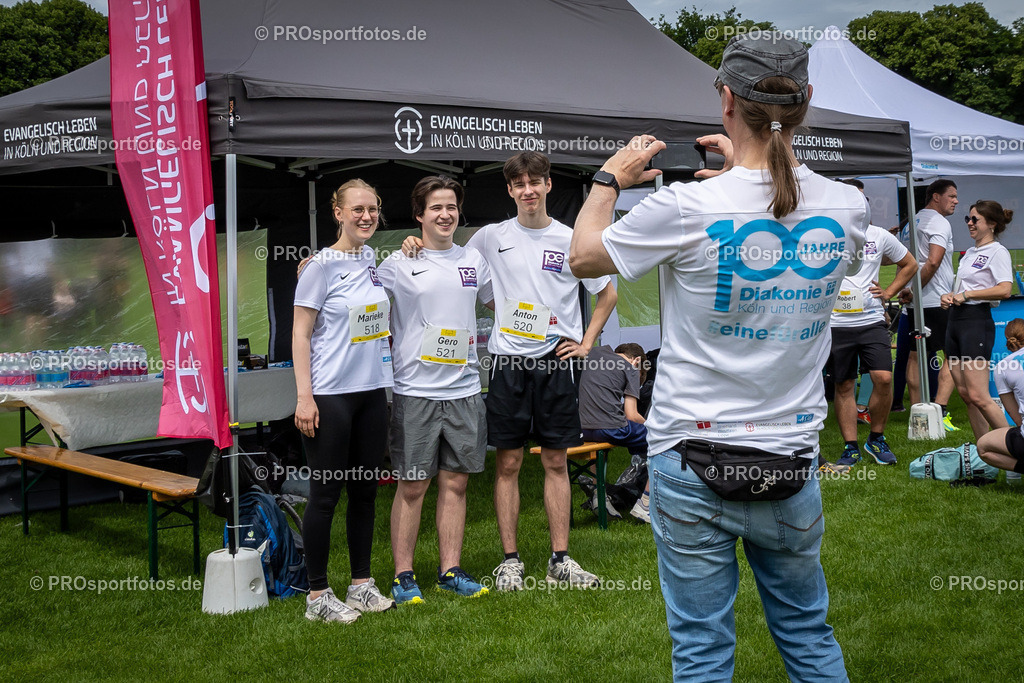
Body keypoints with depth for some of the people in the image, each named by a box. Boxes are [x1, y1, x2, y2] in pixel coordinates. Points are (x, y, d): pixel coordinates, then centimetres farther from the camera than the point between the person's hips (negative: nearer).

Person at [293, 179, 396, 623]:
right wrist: (304, 396, -16)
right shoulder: (321, 266, -8)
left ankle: (361, 585, 22)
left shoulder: (374, 261, 10)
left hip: (372, 391, 6)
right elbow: (300, 333, -10)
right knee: (326, 494, -1)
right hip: (330, 396, -6)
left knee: (364, 491, 12)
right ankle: (317, 596, 8)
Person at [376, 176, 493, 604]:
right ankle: (403, 576, 11)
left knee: (455, 481, 8)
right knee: (412, 486, 1)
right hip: (415, 390, -4)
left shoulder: (474, 261, 11)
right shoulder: (398, 263, -2)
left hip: (464, 389, 4)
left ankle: (450, 571, 18)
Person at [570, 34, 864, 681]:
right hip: (793, 463, 4)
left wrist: (610, 178, 15)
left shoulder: (687, 207, -17)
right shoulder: (847, 208, -4)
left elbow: (584, 255, 1)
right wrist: (746, 170, 25)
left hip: (694, 463, -3)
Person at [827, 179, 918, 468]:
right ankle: (850, 448, 13)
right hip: (837, 323, -1)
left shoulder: (879, 236, 6)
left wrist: (888, 292, 10)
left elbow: (909, 264, 20)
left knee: (883, 378, -11)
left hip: (872, 321, 1)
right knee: (844, 387, 4)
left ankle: (876, 439, 9)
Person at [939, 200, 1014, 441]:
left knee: (978, 396, -13)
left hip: (977, 321, -9)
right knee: (964, 393, 6)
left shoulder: (997, 252, -7)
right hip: (955, 320, 9)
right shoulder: (970, 252, 20)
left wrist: (966, 295, -15)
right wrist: (948, 296, 9)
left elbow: (1005, 290, -21)